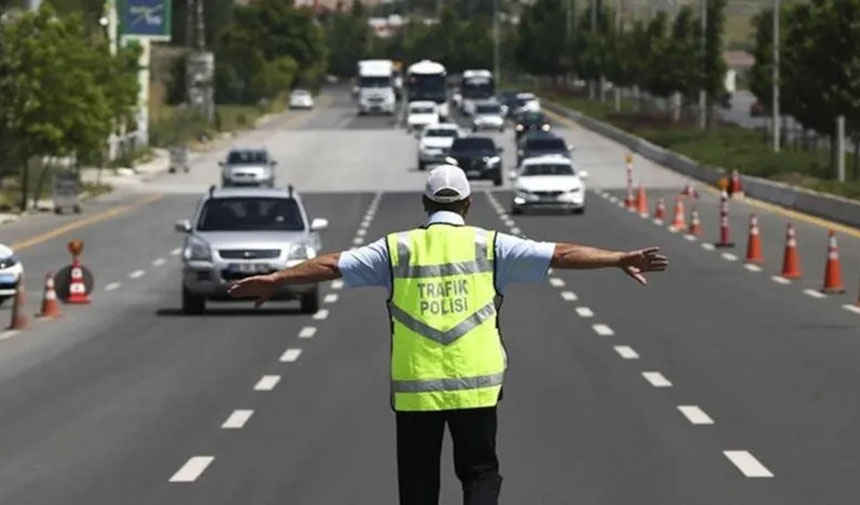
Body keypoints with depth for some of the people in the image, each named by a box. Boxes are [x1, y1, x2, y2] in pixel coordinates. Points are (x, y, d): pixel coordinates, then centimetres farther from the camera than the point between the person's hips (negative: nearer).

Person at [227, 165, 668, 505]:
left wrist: (273, 280, 12)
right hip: (475, 385, -1)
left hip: (414, 388, 1)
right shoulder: (488, 246, 1)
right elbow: (560, 254, -1)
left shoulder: (397, 249, 3)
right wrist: (620, 259, 1)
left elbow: (332, 265, 4)